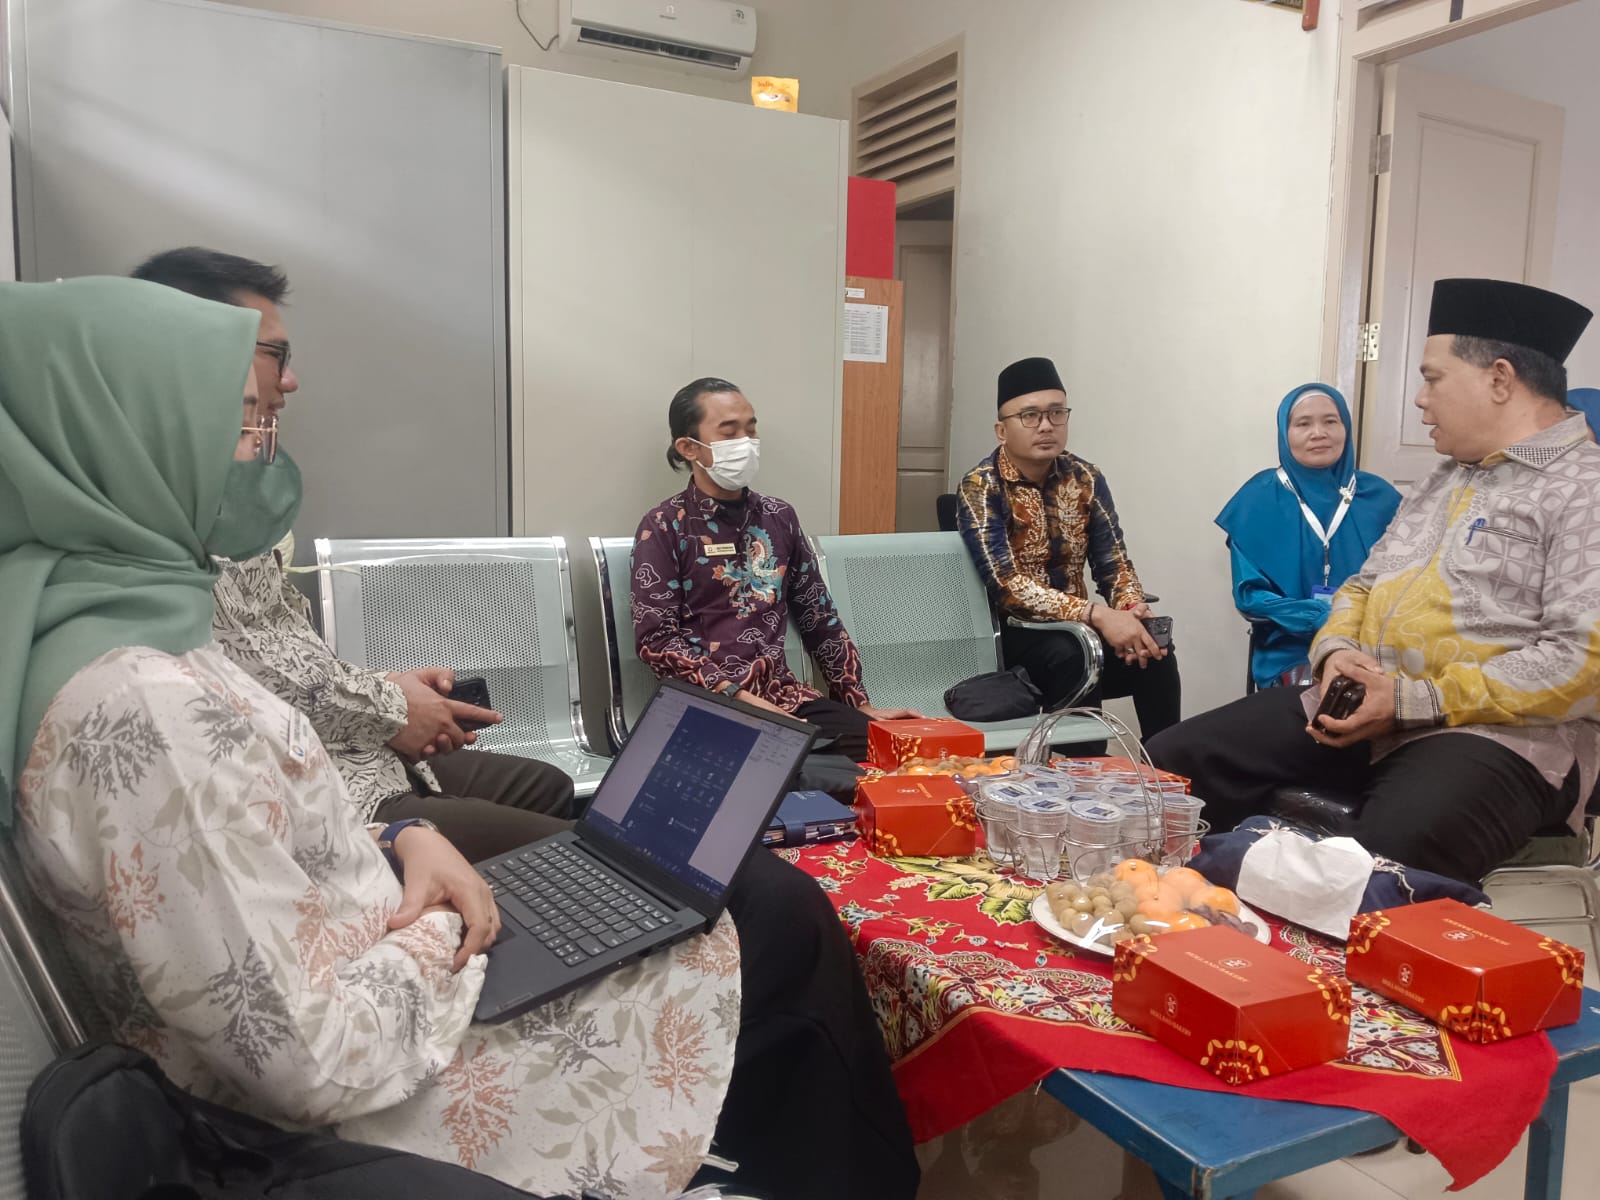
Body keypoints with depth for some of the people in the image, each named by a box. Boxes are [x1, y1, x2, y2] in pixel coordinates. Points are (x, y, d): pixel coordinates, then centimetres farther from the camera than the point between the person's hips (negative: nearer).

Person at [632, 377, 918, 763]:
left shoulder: (779, 517, 14)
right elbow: (657, 639, -9)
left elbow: (819, 619, 16)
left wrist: (861, 704, 9)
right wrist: (740, 699, -18)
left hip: (784, 694, 5)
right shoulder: (664, 527, -1)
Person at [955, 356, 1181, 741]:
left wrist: (1133, 610, -22)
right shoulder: (980, 488, -14)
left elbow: (1113, 563, 1)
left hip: (1076, 629, 5)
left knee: (1155, 654, -21)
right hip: (1011, 634, -4)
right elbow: (1007, 587, -24)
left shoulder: (1085, 478, 3)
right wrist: (1098, 616, -33)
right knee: (1070, 655, -33)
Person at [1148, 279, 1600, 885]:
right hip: (1357, 704, 8)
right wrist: (1334, 651, -1)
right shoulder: (1442, 480, 21)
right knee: (1171, 764, -6)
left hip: (1499, 733, -7)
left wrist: (1412, 701, -17)